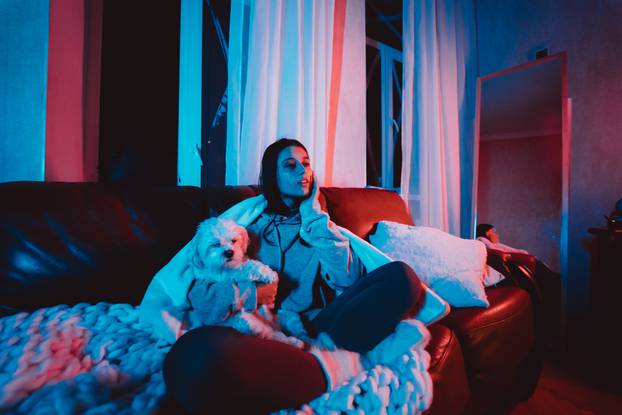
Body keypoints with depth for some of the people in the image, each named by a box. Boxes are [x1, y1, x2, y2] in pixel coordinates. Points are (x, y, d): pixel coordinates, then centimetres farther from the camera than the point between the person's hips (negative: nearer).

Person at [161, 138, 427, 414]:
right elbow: (197, 294, 1)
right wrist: (254, 295, -10)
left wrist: (314, 216, 2)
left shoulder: (318, 221, 19)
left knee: (401, 276, -15)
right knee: (194, 353, -36)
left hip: (315, 327, 3)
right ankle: (333, 368, -22)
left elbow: (349, 279, 0)